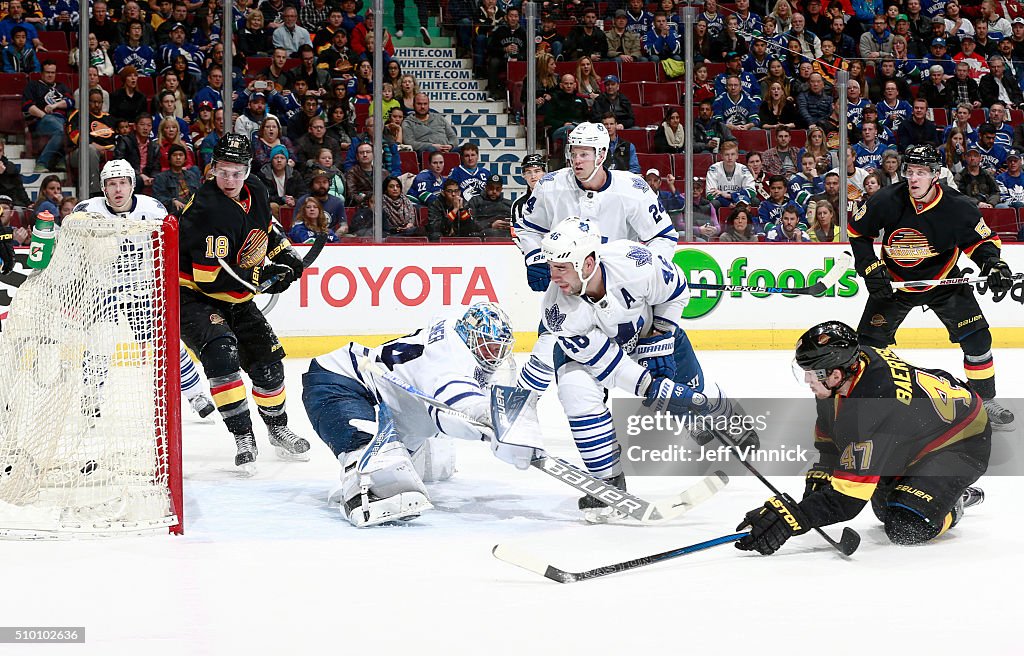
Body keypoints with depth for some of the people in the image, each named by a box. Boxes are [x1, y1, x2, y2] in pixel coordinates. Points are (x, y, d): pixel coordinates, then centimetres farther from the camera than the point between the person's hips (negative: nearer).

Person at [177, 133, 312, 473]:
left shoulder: (255, 192, -3)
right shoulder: (211, 210, -30)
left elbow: (265, 226, 22)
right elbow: (209, 277, -31)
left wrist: (284, 251, 7)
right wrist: (262, 277, -25)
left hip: (234, 298, 8)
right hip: (192, 295, -8)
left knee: (267, 359, 11)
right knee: (221, 351, -30)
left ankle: (278, 429, 35)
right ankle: (243, 437, -25)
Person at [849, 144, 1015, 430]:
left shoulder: (958, 207, -21)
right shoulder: (887, 201, -20)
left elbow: (982, 238, -4)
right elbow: (857, 232, -4)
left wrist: (993, 262, -23)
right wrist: (870, 267, -12)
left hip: (943, 279, 0)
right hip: (894, 281, 0)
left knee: (976, 337, -9)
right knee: (869, 340, -3)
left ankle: (986, 401, 8)